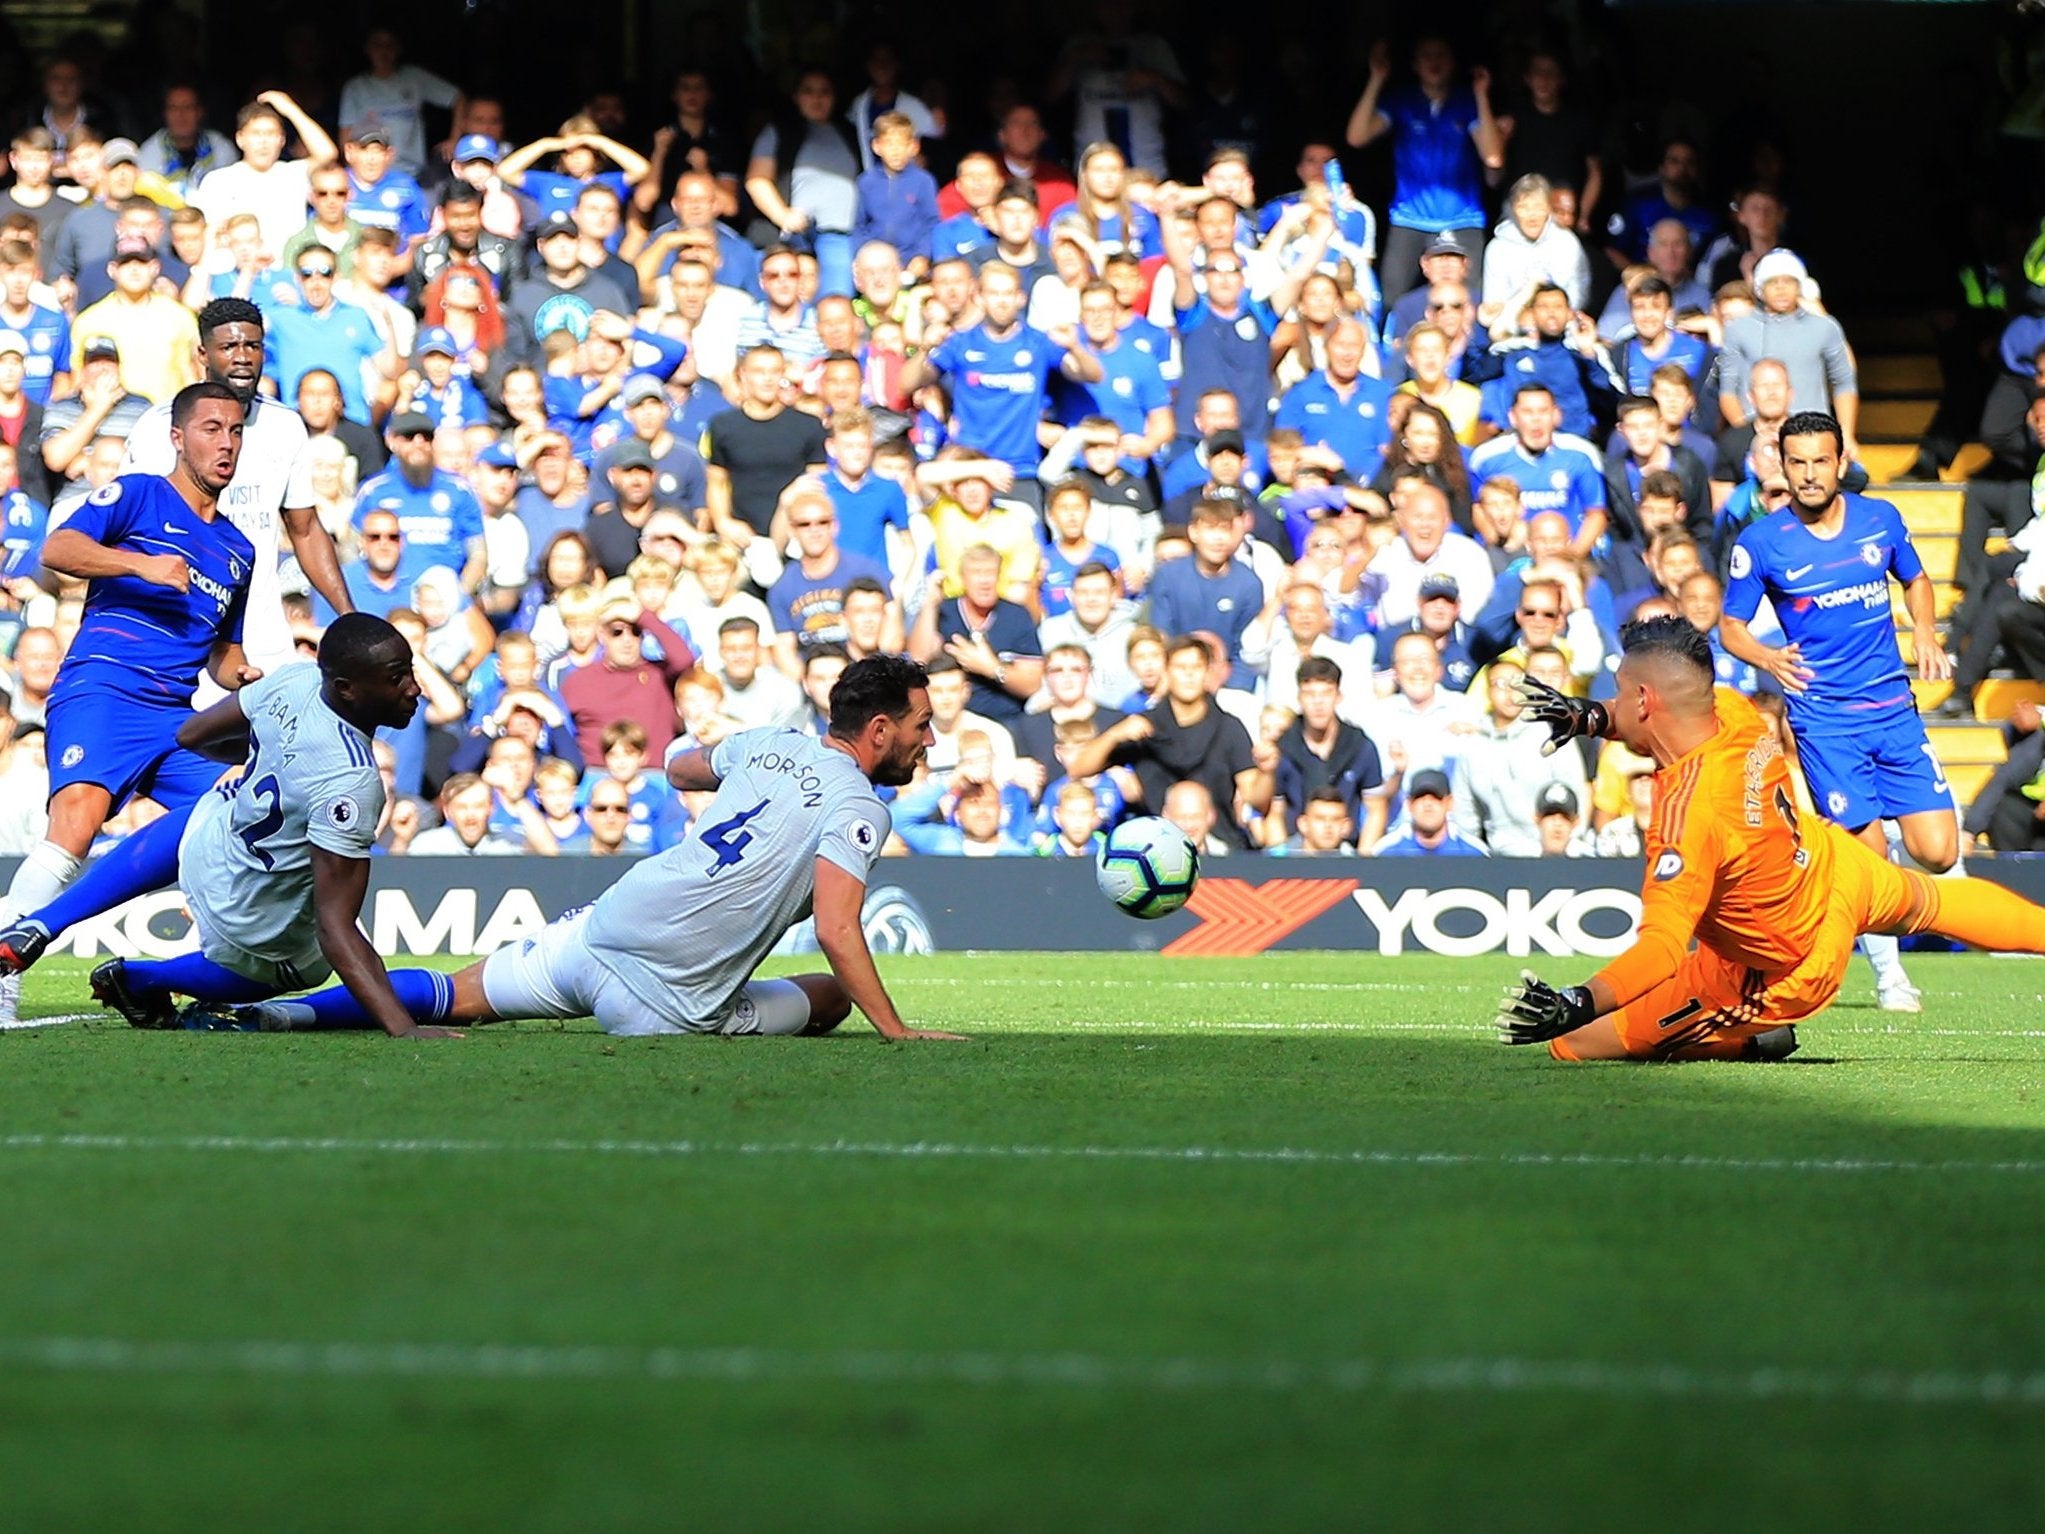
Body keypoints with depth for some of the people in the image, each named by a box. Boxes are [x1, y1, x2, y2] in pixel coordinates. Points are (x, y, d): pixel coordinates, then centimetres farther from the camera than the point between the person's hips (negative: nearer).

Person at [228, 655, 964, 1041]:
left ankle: (285, 1010, 7)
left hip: (595, 932, 6)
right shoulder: (856, 808, -8)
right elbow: (835, 931, -19)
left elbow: (679, 770, 35)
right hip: (665, 1007, -6)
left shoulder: (767, 743, 14)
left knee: (455, 995, 21)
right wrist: (896, 1031, -15)